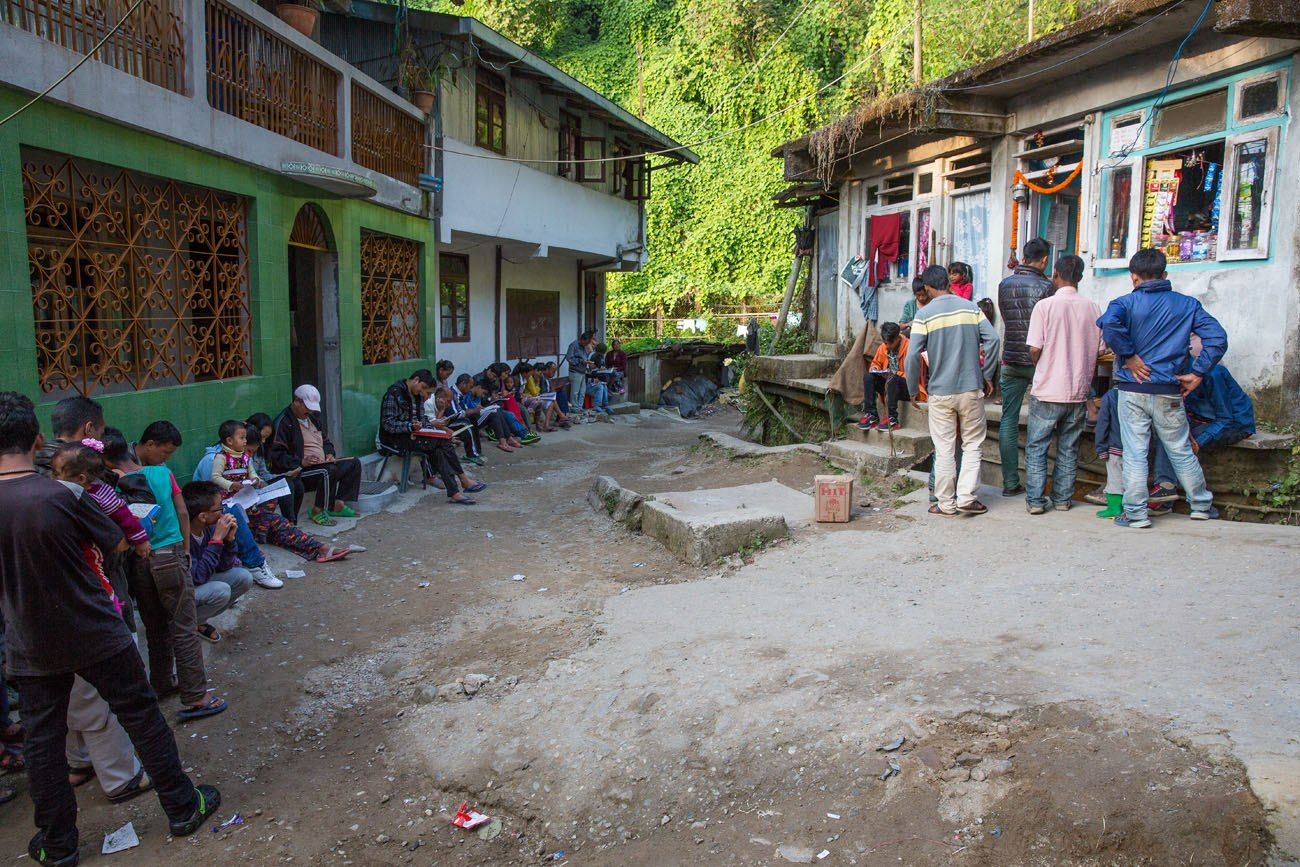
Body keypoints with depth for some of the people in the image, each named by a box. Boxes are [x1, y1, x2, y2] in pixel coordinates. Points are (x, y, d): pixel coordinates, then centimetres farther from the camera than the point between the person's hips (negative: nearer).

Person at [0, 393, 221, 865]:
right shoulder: (62, 495, -20)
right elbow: (116, 543, -4)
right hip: (97, 636, -2)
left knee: (43, 741, 15)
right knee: (142, 717, 11)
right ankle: (183, 808, 22)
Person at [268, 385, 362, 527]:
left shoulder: (314, 416, 16)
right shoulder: (284, 422, -12)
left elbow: (326, 441, 28)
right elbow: (276, 455, -18)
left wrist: (329, 454, 6)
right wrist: (301, 462, -27)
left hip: (322, 465, 9)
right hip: (299, 471, -9)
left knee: (354, 463, 1)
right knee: (328, 471, -34)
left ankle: (338, 504, 1)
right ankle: (318, 511, -19)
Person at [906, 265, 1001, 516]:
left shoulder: (924, 314, -5)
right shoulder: (971, 308, 5)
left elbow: (912, 356, -12)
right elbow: (992, 340, -2)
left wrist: (913, 390, 0)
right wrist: (986, 376, 8)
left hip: (940, 392, -2)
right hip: (971, 389, 2)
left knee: (944, 449, 5)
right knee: (972, 444, 12)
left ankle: (946, 503, 12)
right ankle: (966, 498, 6)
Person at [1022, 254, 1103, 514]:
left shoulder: (1045, 306, -10)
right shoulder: (1093, 309, 1)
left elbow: (1034, 349, -12)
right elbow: (1100, 350, 5)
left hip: (1047, 392, -3)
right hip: (1078, 393, 4)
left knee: (1036, 447, 7)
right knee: (1069, 449, 14)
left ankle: (1035, 500, 6)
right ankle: (1063, 499, 20)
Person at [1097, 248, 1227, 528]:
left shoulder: (1126, 303, -2)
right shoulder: (1187, 304, 6)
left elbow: (1109, 323, -26)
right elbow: (1218, 338, -3)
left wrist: (1129, 356, -15)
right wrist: (1197, 374, 1)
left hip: (1132, 390, -2)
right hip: (1168, 392, 2)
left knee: (1134, 454, 3)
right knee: (1182, 452, 16)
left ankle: (1136, 514, 5)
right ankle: (1202, 506, 30)